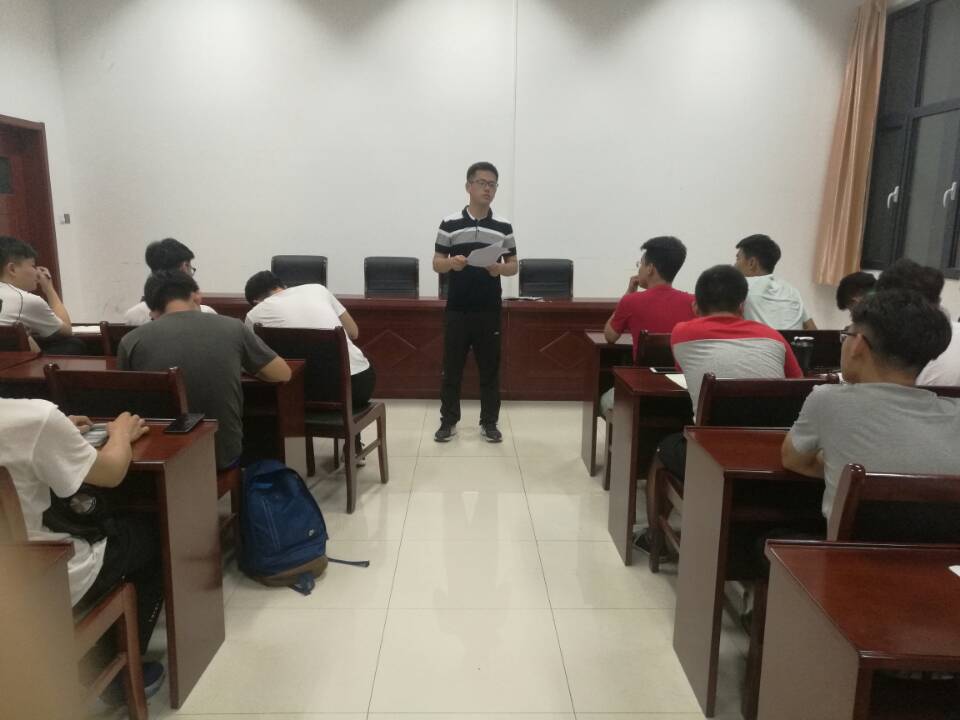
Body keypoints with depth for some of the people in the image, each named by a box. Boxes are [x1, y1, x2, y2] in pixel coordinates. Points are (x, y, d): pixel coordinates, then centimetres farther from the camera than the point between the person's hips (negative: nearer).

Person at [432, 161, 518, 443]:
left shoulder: (504, 227, 3)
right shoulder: (450, 224, -1)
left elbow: (514, 266, 7)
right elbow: (437, 264, 2)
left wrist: (500, 268, -16)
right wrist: (453, 263, -20)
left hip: (489, 310, 1)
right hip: (457, 309, -1)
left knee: (490, 368, 7)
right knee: (452, 367, 7)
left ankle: (489, 422, 19)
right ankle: (448, 421, 20)